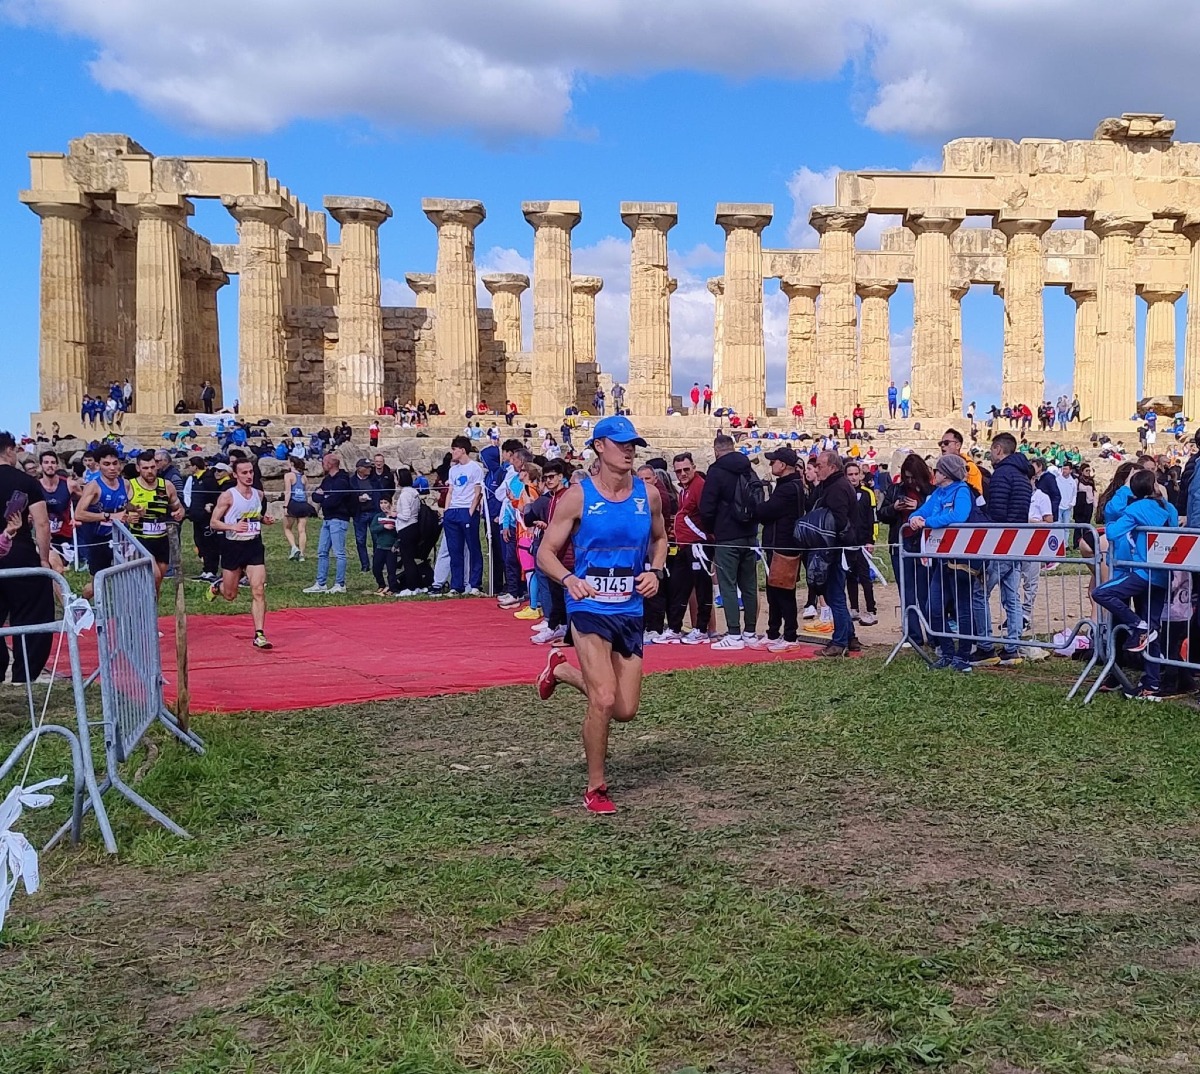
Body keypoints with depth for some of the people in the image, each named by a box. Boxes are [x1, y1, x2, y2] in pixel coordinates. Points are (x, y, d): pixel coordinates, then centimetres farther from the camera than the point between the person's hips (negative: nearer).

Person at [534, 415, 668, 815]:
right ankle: (595, 788, 6)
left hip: (631, 611, 5)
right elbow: (546, 552, -5)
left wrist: (655, 572, 0)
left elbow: (659, 539, 20)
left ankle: (562, 669, 35)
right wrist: (568, 579, -25)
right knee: (604, 701, -15)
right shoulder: (578, 497, -8)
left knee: (625, 710, 8)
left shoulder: (648, 494, 3)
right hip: (589, 608, -5)